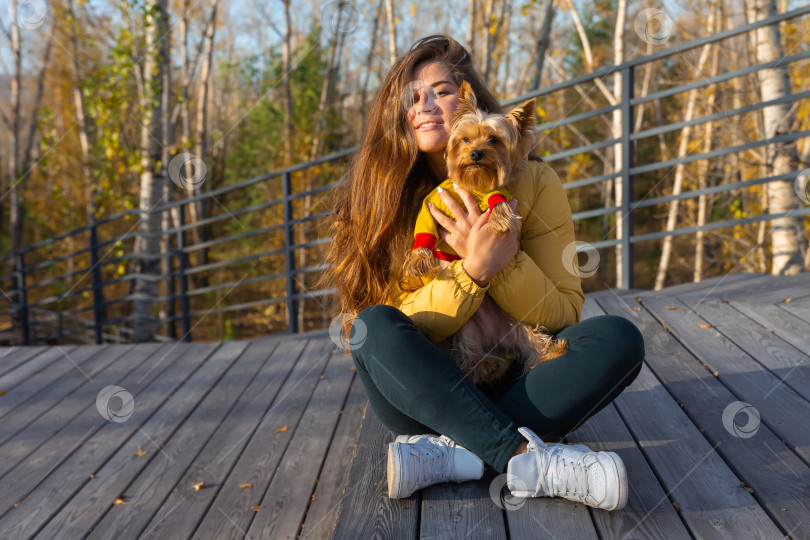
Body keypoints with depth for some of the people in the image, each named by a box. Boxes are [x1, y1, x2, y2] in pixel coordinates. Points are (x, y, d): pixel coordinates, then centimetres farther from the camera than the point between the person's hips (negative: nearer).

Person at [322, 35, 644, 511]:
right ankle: (529, 459, -33)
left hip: (510, 388, 1)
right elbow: (396, 328, -11)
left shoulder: (533, 184, -3)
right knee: (374, 326, -28)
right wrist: (475, 270, -26)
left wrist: (503, 257, -22)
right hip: (425, 394, 0)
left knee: (618, 339, -22)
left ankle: (452, 453, -28)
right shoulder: (386, 195, -4)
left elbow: (565, 315, -5)